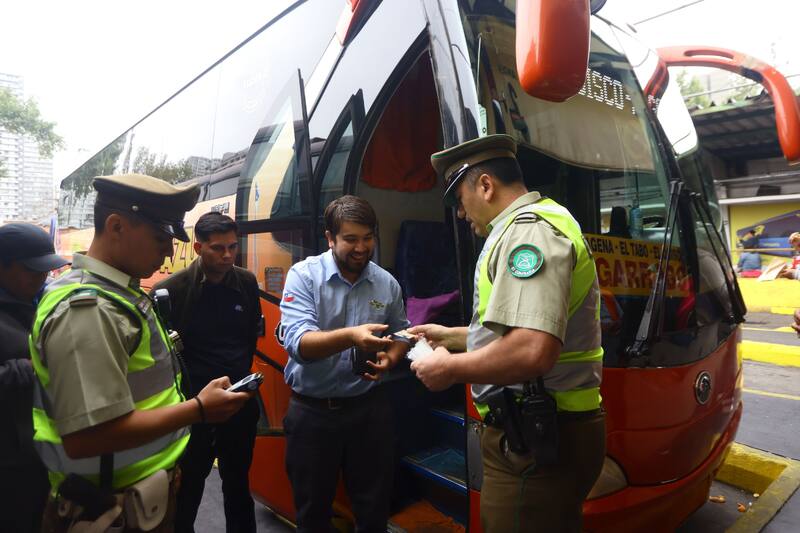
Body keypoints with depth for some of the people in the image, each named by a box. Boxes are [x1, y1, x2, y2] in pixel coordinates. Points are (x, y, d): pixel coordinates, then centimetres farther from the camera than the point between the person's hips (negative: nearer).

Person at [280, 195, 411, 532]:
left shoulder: (387, 283, 0)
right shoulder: (304, 275, -11)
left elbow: (401, 334, 12)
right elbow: (297, 343, -23)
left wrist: (390, 358, -9)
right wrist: (351, 336, -39)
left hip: (369, 407, 2)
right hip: (311, 411, -2)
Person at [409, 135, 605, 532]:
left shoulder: (529, 229, -18)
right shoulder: (534, 225, 17)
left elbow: (532, 351, -31)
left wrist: (450, 368, -17)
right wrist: (452, 336, 25)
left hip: (535, 442, -11)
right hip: (553, 430, 11)